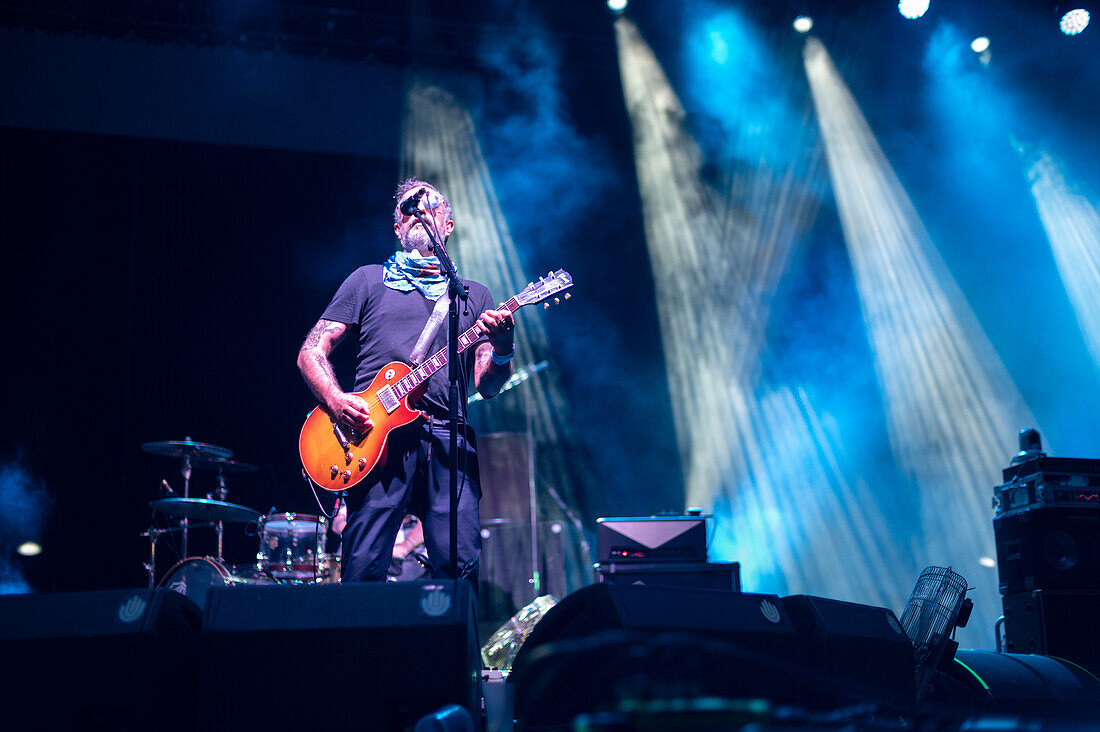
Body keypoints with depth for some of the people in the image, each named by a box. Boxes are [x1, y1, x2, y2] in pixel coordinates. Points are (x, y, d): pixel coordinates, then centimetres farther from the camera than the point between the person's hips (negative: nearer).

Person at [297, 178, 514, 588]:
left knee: (461, 568, -10)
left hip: (449, 441, 2)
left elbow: (487, 386, 13)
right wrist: (336, 400, -8)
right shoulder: (369, 280, 17)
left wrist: (503, 348, -9)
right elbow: (311, 351, 11)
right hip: (378, 435, -1)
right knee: (364, 569, -10)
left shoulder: (475, 295, 22)